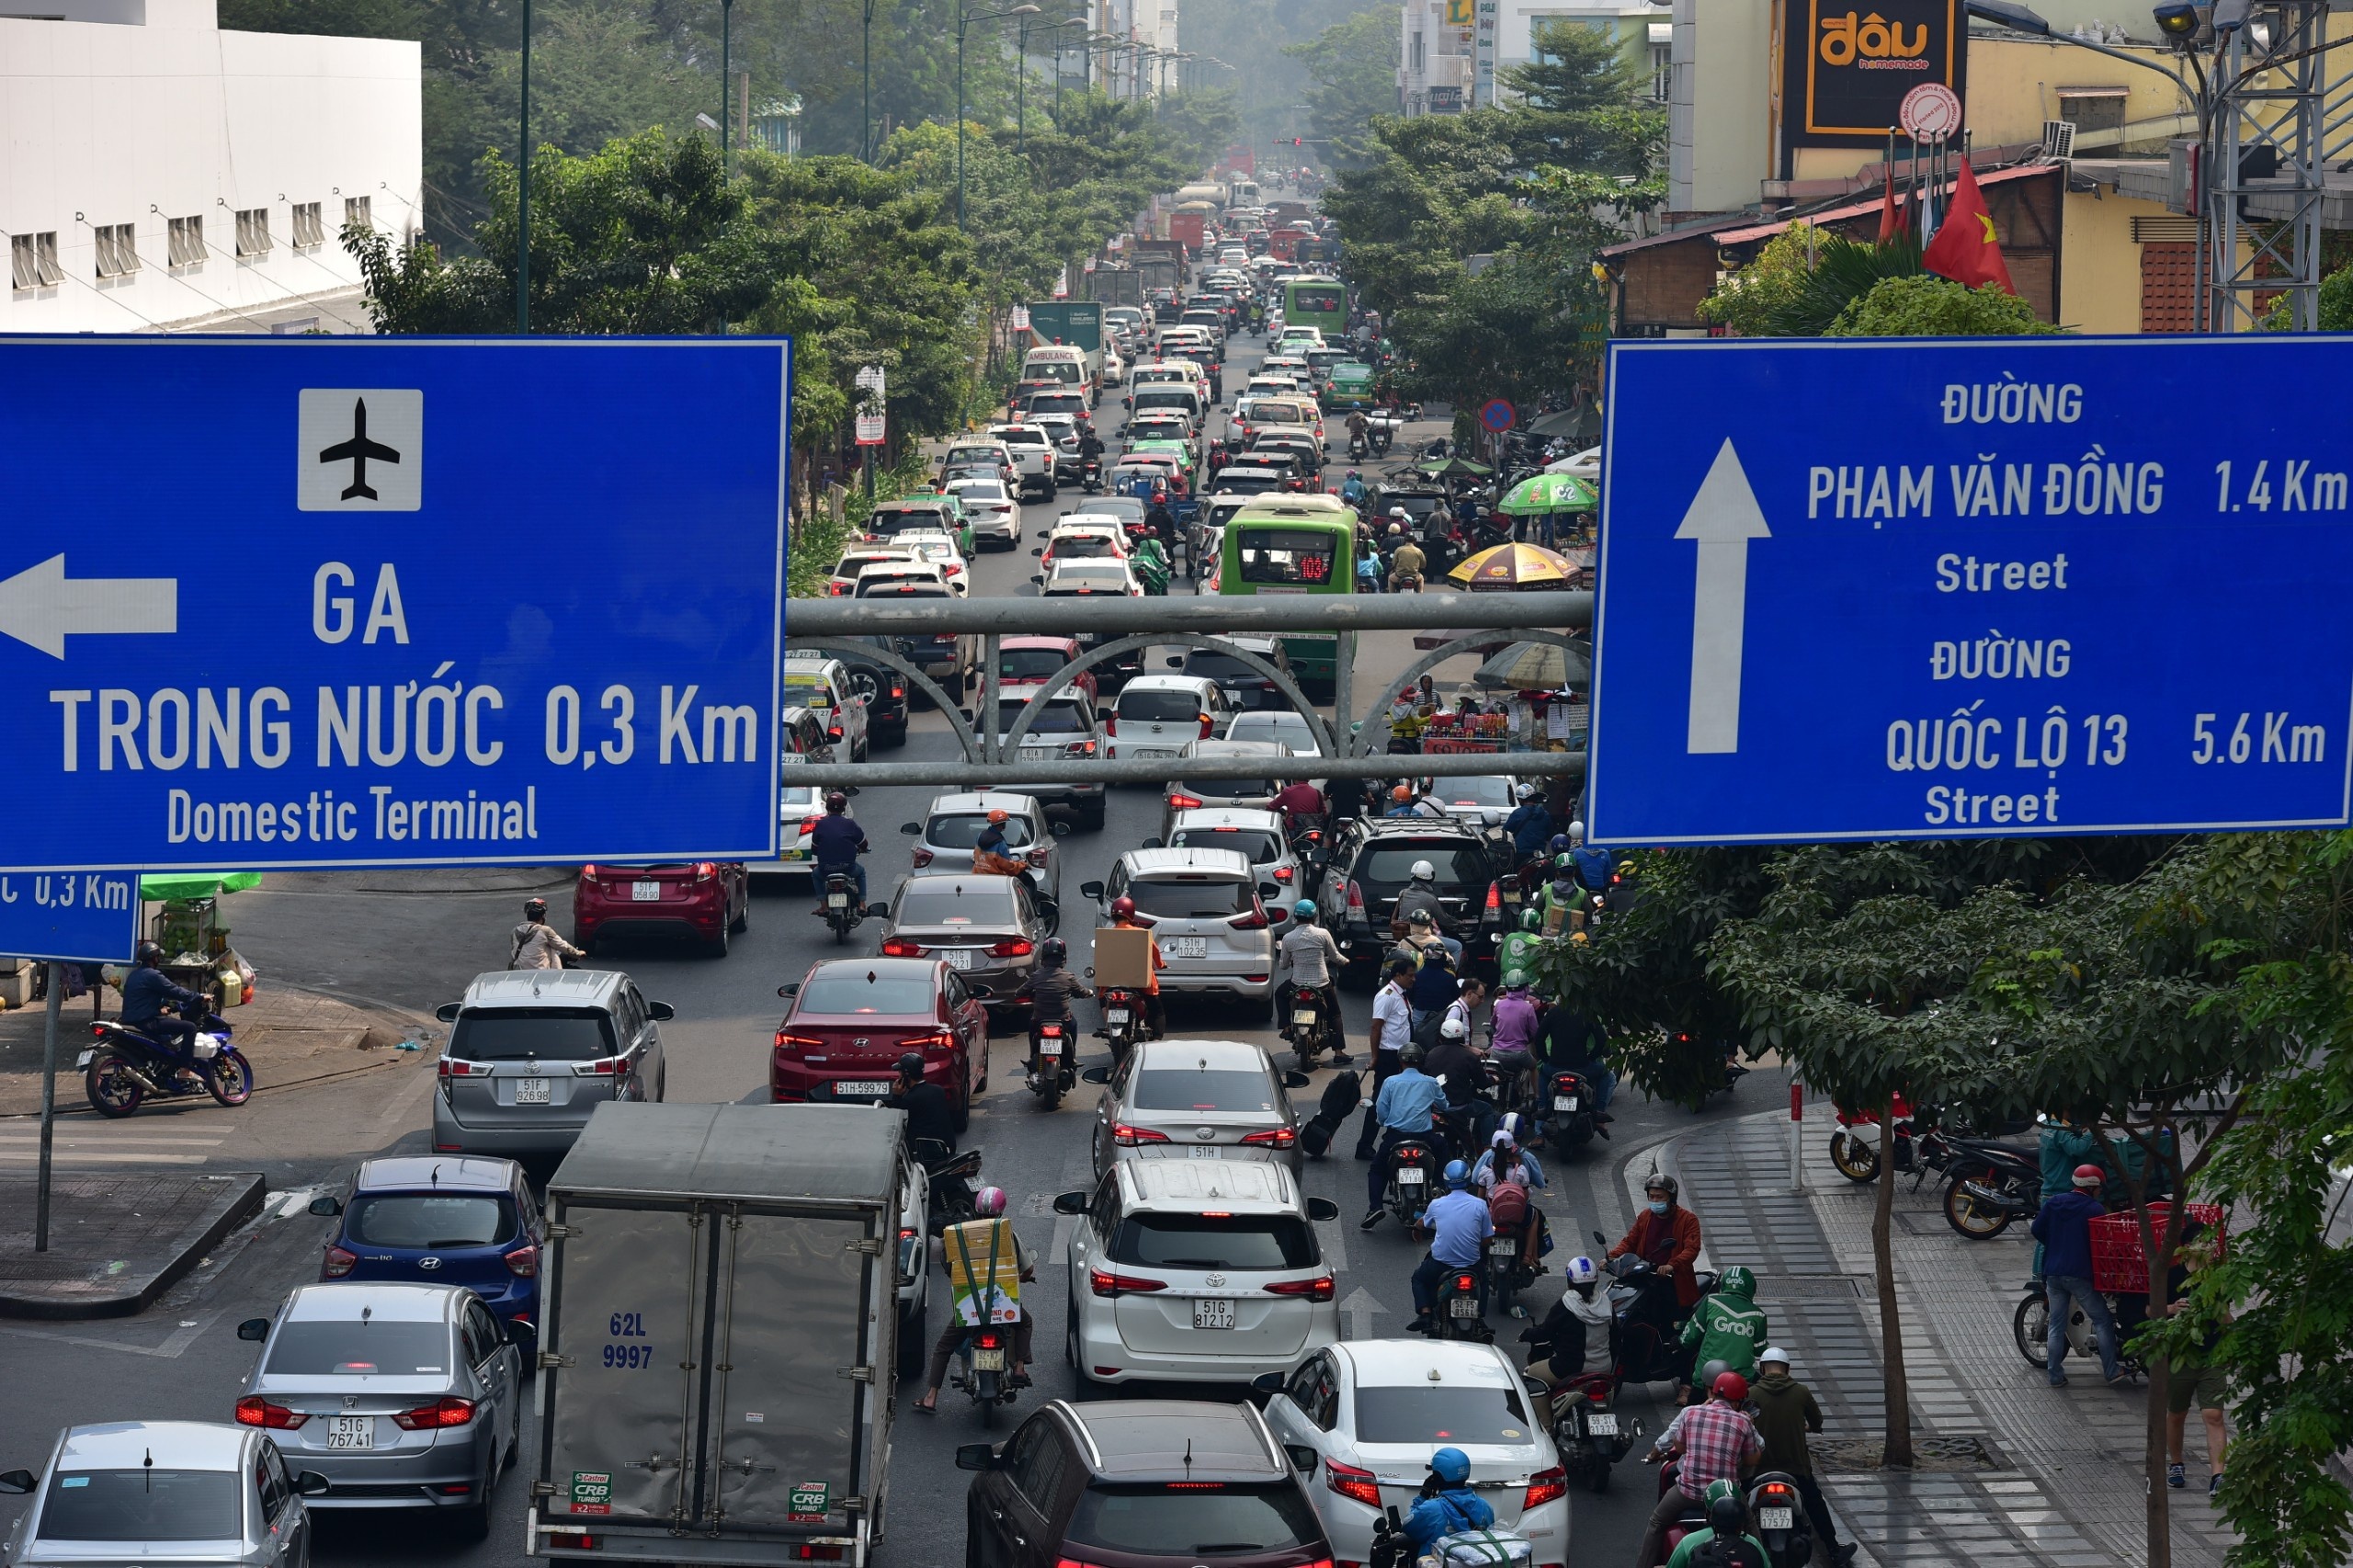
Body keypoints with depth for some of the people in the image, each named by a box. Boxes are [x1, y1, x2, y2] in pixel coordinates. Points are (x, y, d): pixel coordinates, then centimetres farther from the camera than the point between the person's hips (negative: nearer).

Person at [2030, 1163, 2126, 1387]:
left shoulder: (2052, 1204, 6)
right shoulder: (2094, 1209, -10)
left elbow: (2037, 1230, 8)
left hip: (2053, 1273, 5)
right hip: (2080, 1274, -5)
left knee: (2056, 1325, 10)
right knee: (2102, 1321, 4)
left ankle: (2055, 1375, 9)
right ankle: (2112, 1373, 0)